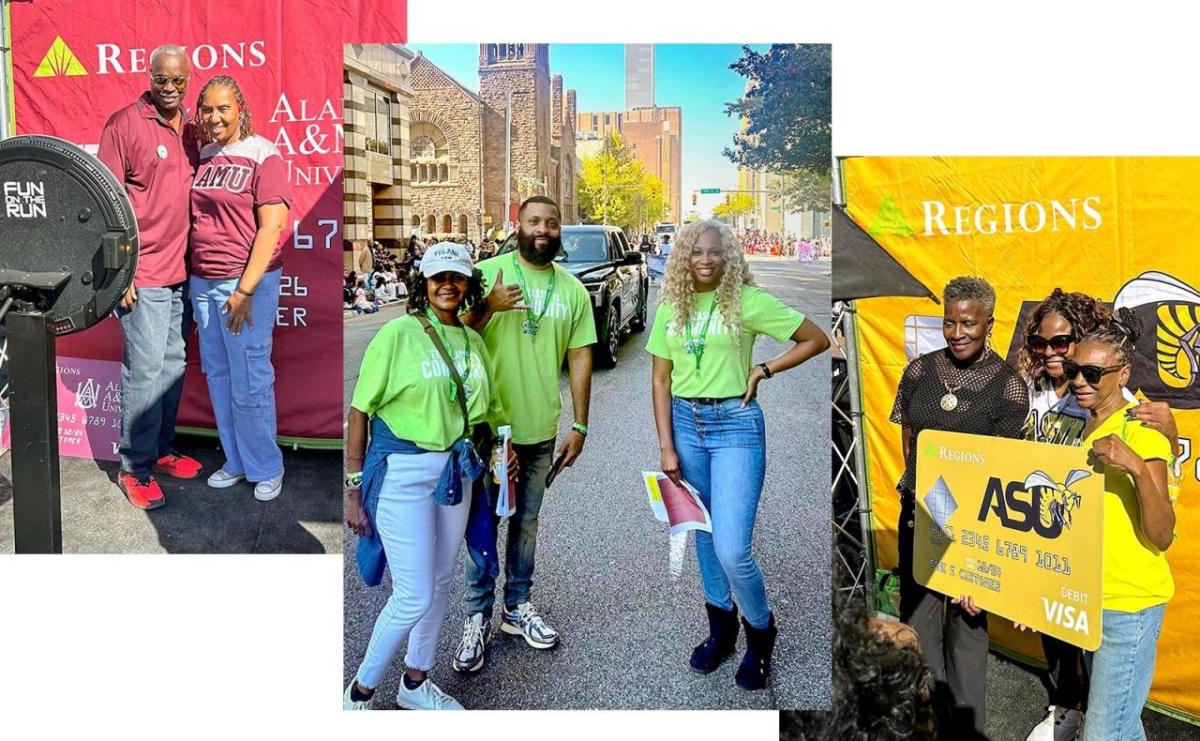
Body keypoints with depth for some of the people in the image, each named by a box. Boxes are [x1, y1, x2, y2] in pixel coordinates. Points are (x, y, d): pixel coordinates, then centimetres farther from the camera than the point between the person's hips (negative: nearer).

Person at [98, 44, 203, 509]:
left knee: (174, 364, 12)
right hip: (143, 273, -6)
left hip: (183, 270, 6)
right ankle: (135, 469, 8)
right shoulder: (124, 125, -7)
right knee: (144, 369, -4)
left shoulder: (190, 129, 12)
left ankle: (161, 449, 25)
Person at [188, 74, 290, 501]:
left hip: (247, 283, -6)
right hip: (202, 283, 6)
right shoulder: (200, 156, 10)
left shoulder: (262, 156, -7)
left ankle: (266, 468, 16)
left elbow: (271, 227, -13)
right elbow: (193, 220, 16)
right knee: (218, 378, 13)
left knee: (250, 382, -1)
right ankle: (236, 462, 27)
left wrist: (245, 290, -16)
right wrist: (191, 281, 10)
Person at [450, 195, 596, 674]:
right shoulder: (487, 274, -4)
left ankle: (518, 607, 31)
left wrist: (580, 426, 4)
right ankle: (478, 617, 20)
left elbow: (580, 359, 7)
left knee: (526, 522, 15)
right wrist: (489, 307, -21)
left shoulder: (572, 289, 6)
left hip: (540, 430, 3)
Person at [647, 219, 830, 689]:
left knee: (732, 549, -9)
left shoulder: (747, 301, -7)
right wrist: (666, 448, 0)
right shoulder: (671, 307, 5)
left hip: (734, 424, -4)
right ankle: (721, 627, 35)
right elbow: (661, 380, 6)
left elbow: (817, 340, -2)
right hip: (685, 422, 5)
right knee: (704, 535, 16)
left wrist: (763, 370, -9)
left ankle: (760, 632, 19)